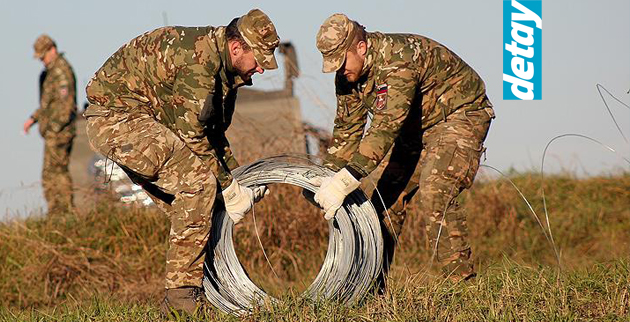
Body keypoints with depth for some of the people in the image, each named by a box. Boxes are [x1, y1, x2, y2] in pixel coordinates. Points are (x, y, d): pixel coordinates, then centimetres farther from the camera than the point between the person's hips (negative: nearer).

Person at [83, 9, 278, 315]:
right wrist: (230, 189, -14)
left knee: (189, 208, 6)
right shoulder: (199, 60, -24)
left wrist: (237, 177, 13)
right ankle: (181, 295, -17)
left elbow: (212, 130, 20)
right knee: (199, 183, -20)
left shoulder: (223, 66, 8)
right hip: (115, 117, -10)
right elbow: (192, 137, -22)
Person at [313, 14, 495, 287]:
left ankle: (461, 283, -22)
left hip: (461, 115, -9)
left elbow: (386, 127, -42)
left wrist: (346, 181, -46)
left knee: (434, 195, -26)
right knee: (387, 197, 2)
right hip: (416, 129, 9)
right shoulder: (348, 74, -7)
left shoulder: (398, 60, -35)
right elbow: (347, 129, 4)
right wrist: (329, 178, -8)